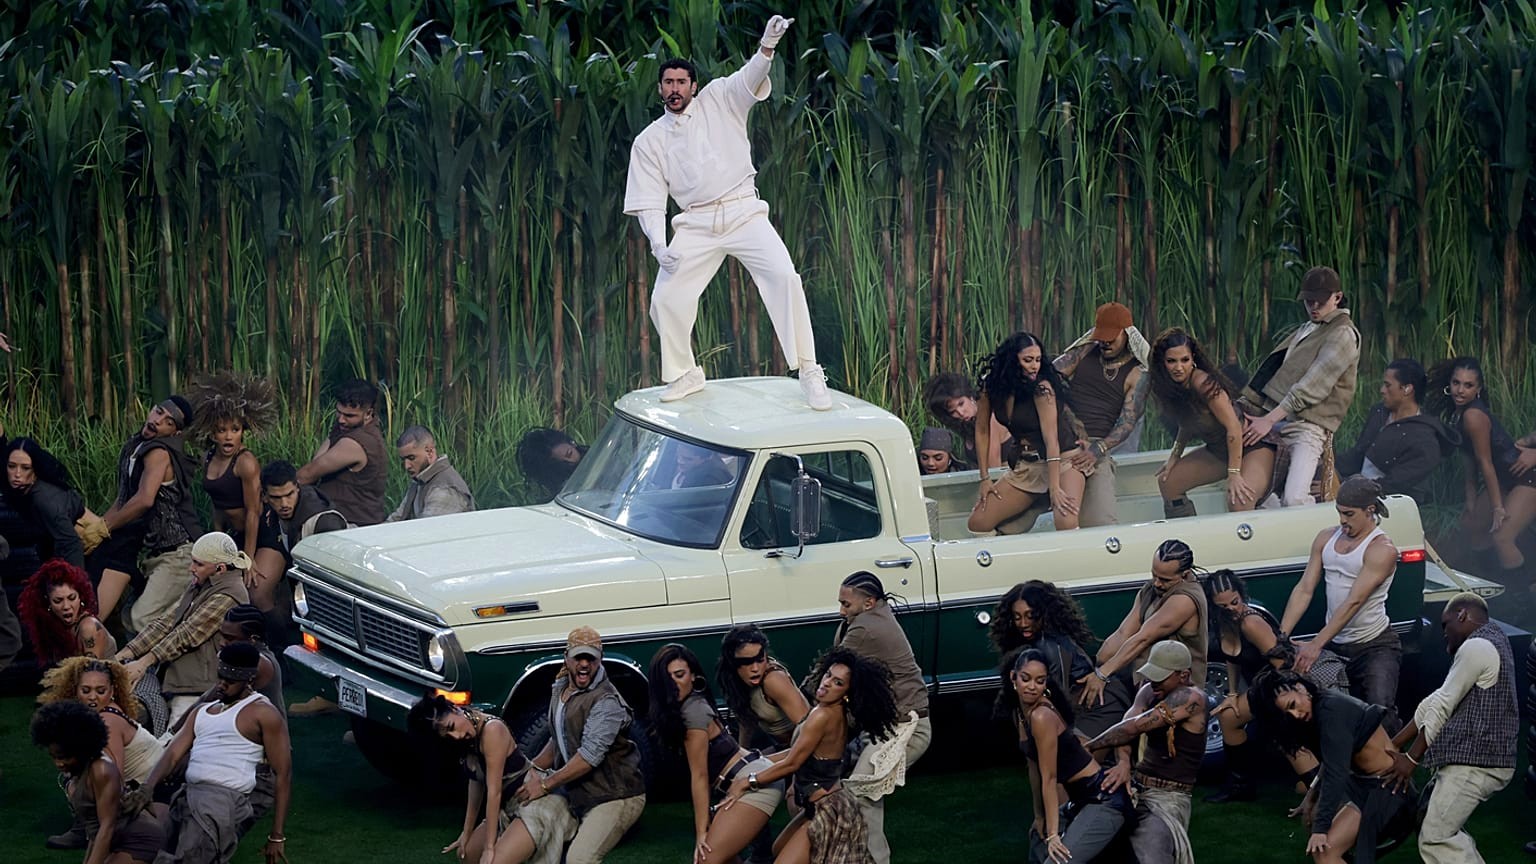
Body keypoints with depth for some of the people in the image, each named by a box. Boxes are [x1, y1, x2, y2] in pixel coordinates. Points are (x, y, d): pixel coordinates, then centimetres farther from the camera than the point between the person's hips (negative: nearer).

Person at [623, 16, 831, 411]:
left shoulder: (718, 100, 9)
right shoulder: (648, 141, 11)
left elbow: (750, 78, -9)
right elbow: (649, 201, 7)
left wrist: (767, 45, -31)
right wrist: (658, 245, -10)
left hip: (744, 212, -2)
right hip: (696, 224, 2)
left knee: (784, 276, -21)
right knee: (665, 299, -6)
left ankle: (808, 372, -19)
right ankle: (684, 375, 17)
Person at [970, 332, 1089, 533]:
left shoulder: (1042, 388, -20)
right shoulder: (992, 385, -4)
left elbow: (1051, 438, -24)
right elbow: (982, 430, 6)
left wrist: (1055, 489, -28)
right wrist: (985, 478, 3)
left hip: (1063, 458, -6)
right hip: (1026, 465, 6)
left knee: (1066, 524, -30)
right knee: (978, 524, -4)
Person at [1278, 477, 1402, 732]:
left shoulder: (1382, 550, -15)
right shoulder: (1326, 539, 7)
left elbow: (1354, 602, -22)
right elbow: (1304, 590, 4)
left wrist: (1316, 645, -28)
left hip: (1375, 646, -6)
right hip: (1334, 644, 6)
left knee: (1380, 708, -26)